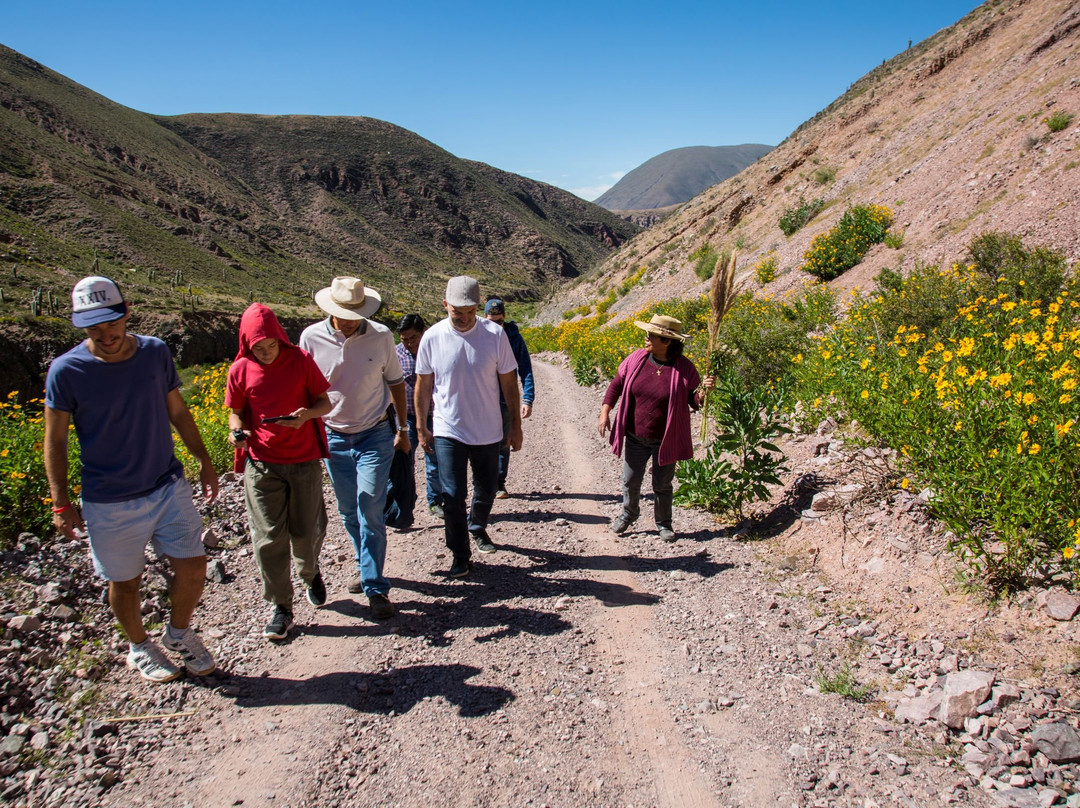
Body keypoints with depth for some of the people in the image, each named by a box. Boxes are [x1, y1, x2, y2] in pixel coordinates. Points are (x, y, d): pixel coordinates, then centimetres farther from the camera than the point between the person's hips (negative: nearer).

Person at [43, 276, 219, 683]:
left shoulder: (156, 352, -5)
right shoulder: (66, 371, -14)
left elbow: (178, 412, 8)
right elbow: (55, 440, -5)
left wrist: (205, 461, 10)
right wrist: (61, 504, -6)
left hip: (169, 487, 3)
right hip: (110, 503, -2)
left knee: (193, 568, 5)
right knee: (124, 582, 13)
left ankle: (179, 631, 34)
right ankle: (140, 646, 40)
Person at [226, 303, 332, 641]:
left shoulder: (300, 360, -5)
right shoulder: (240, 370, -1)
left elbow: (325, 402, -1)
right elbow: (236, 412, 10)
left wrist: (307, 414, -22)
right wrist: (236, 431, -13)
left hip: (304, 460, -1)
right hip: (262, 464, 1)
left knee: (307, 531, 9)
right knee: (268, 537, 0)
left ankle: (310, 572, 42)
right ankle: (280, 607, 14)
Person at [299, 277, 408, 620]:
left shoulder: (381, 336, -9)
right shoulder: (311, 337, -9)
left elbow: (395, 383, 5)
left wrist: (402, 429, 9)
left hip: (375, 436, -2)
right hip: (333, 438, 2)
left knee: (370, 510, -8)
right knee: (349, 511, 13)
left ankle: (376, 587, -1)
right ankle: (366, 567, 33)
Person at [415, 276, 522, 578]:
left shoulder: (495, 334, -10)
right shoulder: (432, 337, -9)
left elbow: (509, 383, -1)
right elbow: (423, 386, 2)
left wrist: (515, 425, 1)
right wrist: (421, 428, 4)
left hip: (487, 432, 1)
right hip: (448, 432, -1)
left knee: (486, 490, 16)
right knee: (452, 496, -2)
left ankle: (477, 527, 46)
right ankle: (460, 556, 14)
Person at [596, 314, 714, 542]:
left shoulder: (684, 368, -14)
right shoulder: (636, 359, -6)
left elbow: (695, 402, -6)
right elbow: (617, 385, 3)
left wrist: (704, 389, -27)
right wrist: (605, 412, -4)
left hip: (665, 440, -3)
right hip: (635, 437, 3)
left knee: (662, 485, 11)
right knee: (630, 481, 14)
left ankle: (663, 524, 34)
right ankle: (629, 514, 41)